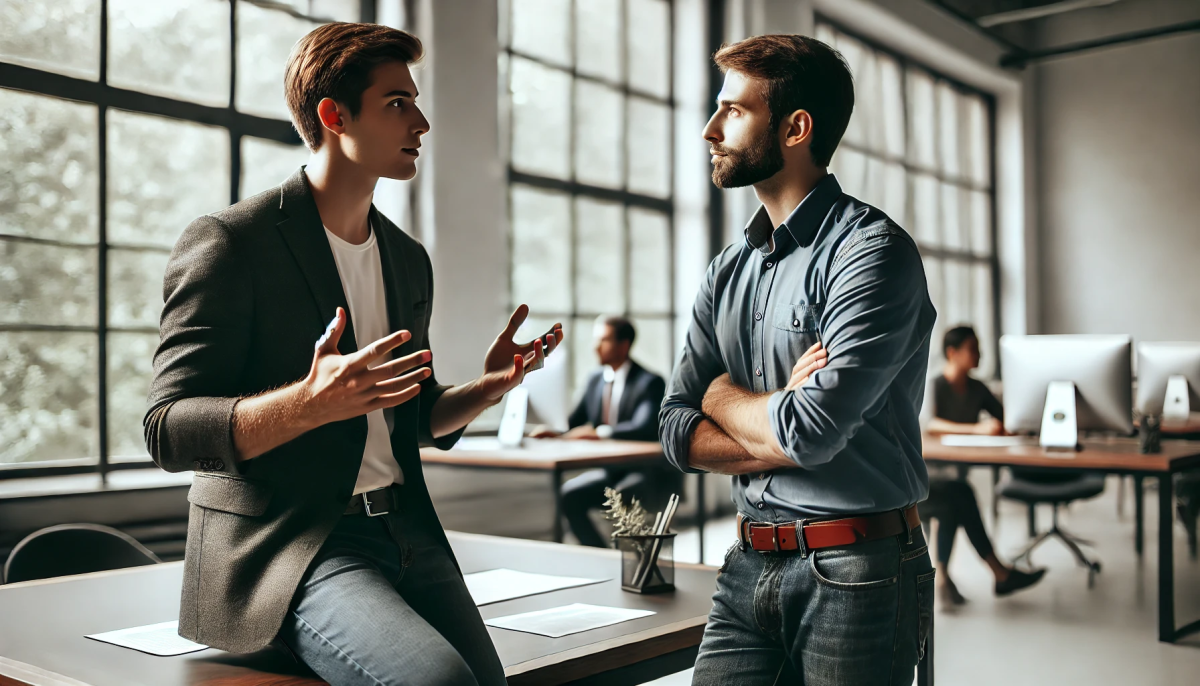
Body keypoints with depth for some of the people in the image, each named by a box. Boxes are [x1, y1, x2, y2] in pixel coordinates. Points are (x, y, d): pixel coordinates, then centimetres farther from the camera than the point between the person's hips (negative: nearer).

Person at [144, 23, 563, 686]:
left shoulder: (409, 260, 17)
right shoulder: (228, 243, -5)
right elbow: (168, 430, -11)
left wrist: (489, 386, 5)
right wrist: (311, 401, -27)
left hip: (406, 530, 6)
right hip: (288, 548, -6)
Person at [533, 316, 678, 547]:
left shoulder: (650, 382, -13)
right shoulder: (595, 380, 9)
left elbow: (643, 428, -28)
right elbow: (574, 422, 11)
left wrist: (600, 432, -39)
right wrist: (553, 430, -12)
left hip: (652, 474, -7)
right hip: (611, 470, 7)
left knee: (621, 498, -35)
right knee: (569, 494, -13)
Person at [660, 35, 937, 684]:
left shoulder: (871, 251, -13)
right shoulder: (728, 271, 9)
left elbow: (811, 430, -23)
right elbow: (678, 433, 4)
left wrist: (723, 395, -3)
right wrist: (783, 440, -13)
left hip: (854, 573, -5)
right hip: (748, 568, 6)